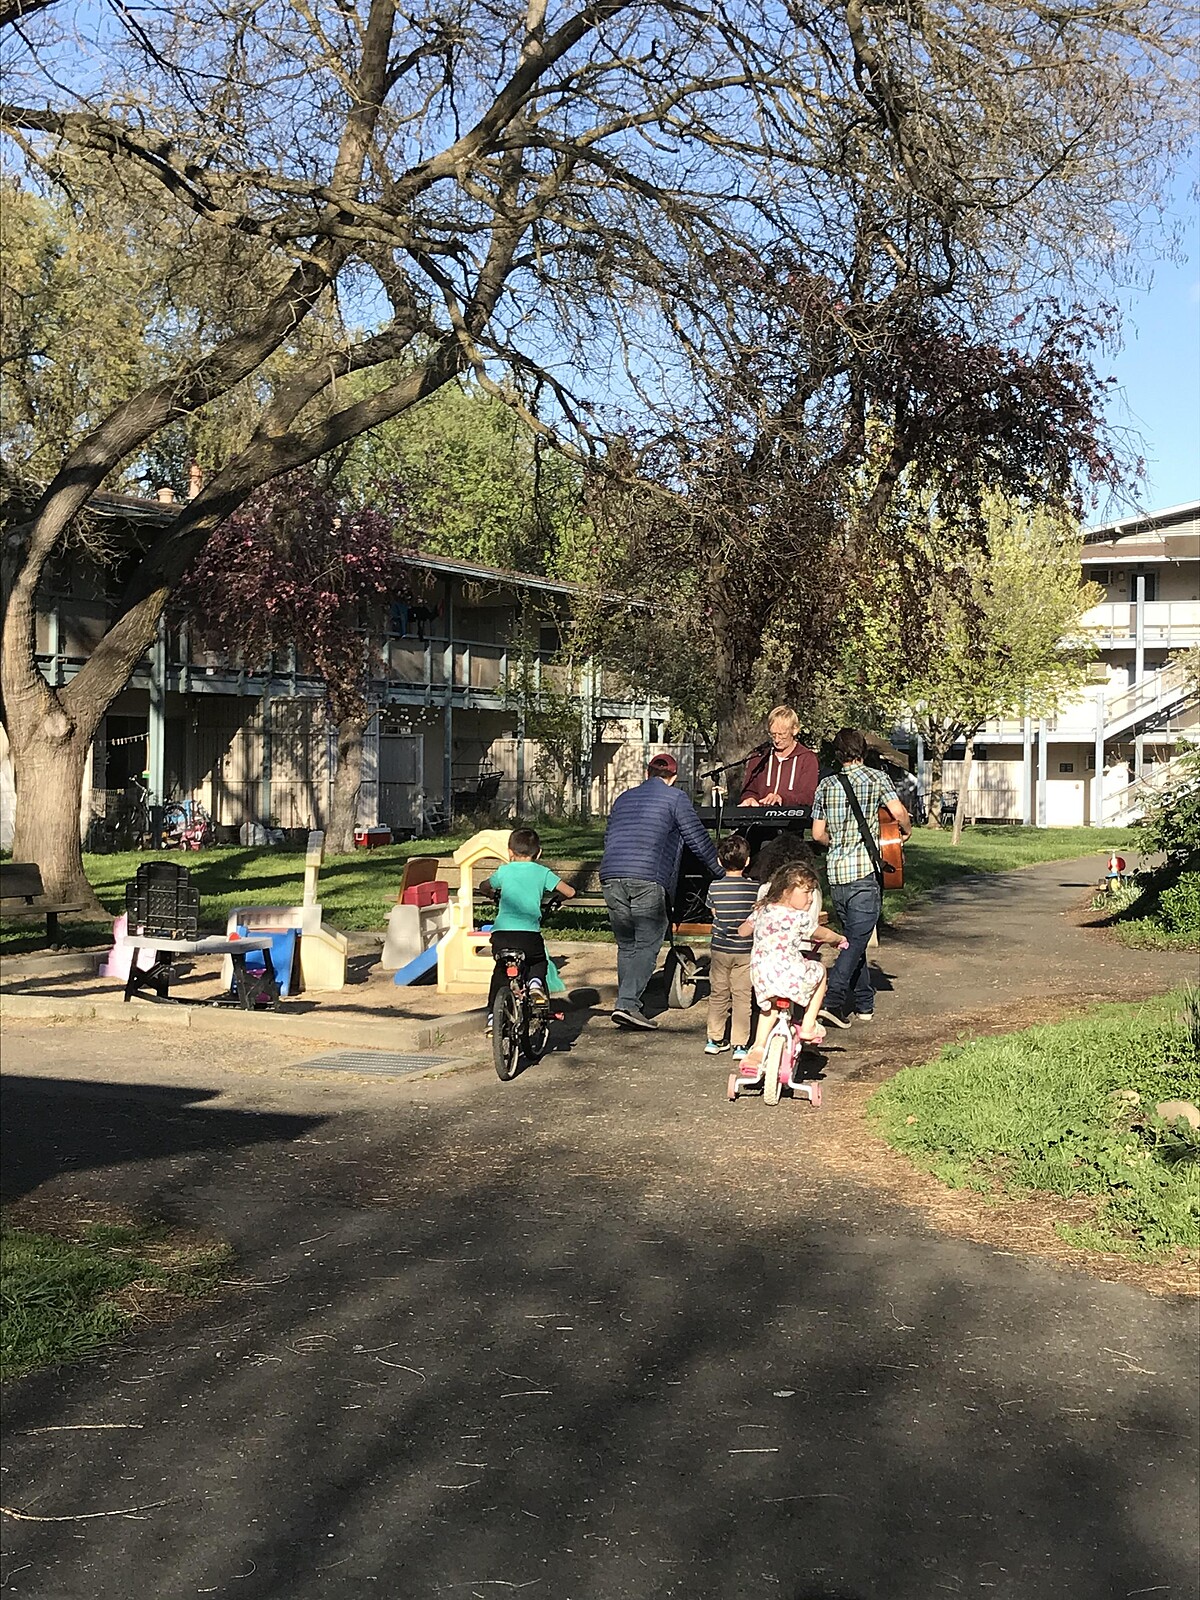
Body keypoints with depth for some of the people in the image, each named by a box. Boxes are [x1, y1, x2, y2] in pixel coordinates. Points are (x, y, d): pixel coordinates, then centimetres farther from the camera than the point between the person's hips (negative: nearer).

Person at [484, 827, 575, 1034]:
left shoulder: (504, 871, 15)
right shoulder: (542, 872, 11)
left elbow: (484, 887, 32)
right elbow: (570, 892, 9)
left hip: (502, 933, 1)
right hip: (530, 934, -1)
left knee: (500, 972, 22)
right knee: (539, 963, 28)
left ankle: (493, 1018, 16)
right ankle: (536, 984, -4)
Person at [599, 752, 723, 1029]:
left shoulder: (623, 798, 27)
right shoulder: (675, 798, 9)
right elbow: (697, 838, 8)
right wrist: (719, 870, 21)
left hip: (610, 877, 6)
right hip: (647, 879, -6)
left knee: (626, 945, 13)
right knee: (647, 944, -2)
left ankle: (628, 1005, 10)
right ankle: (627, 1003, -14)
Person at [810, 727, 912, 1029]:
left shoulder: (826, 784, 10)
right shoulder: (876, 779, -1)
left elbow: (818, 834, 12)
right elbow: (899, 812, -13)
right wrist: (906, 831, 8)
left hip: (835, 872, 5)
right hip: (865, 872, -5)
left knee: (853, 936, 16)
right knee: (857, 939, -6)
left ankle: (863, 1003, 20)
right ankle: (832, 1000, -20)